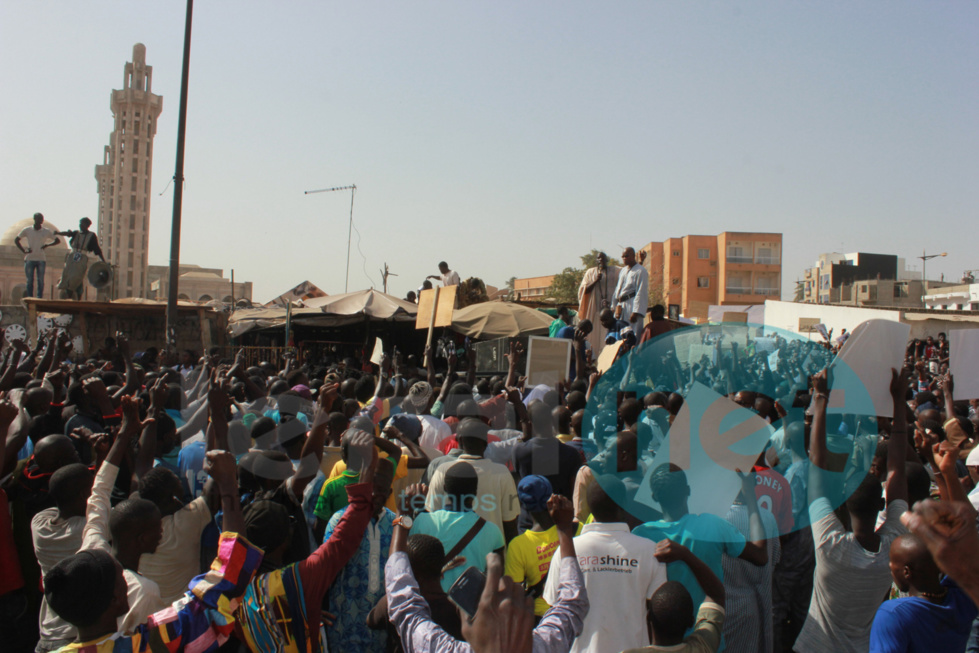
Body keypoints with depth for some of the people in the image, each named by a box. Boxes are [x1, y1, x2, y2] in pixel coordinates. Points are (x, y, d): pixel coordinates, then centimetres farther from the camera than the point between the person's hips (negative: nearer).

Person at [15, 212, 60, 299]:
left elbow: (58, 241, 11)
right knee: (30, 280, 2)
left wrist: (47, 245, -5)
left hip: (41, 259, 0)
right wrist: (24, 251, -1)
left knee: (41, 281, -1)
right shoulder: (27, 230, 3)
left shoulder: (47, 231, 3)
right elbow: (16, 240, 13)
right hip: (29, 259, 0)